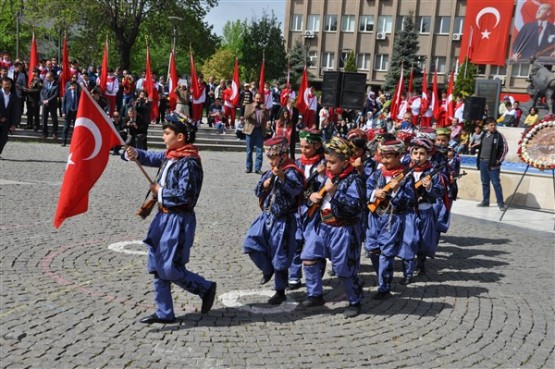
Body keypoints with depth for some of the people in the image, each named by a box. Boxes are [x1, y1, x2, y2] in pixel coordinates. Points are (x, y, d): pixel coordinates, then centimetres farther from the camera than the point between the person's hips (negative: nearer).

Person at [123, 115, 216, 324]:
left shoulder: (189, 163, -18)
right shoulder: (169, 156, 8)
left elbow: (185, 195, -24)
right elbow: (150, 158, 11)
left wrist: (160, 191, -12)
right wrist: (134, 154, -10)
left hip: (178, 220, -9)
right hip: (164, 217, 9)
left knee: (170, 269, -3)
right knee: (157, 267, 11)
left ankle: (206, 288, 19)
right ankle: (164, 313, 21)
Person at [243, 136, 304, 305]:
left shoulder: (291, 172, -15)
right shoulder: (270, 172, 9)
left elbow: (296, 188, -35)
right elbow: (258, 192, 12)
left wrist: (282, 177, -52)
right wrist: (264, 185, -10)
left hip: (282, 220, -8)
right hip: (266, 216, 8)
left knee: (279, 257, 1)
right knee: (251, 243, 1)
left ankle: (280, 292, 18)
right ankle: (267, 269, 25)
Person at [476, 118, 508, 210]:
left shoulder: (499, 136, -6)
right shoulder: (484, 134, 10)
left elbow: (504, 149, -7)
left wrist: (498, 160, -9)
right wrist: (479, 159, 12)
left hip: (492, 164, -6)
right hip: (482, 162, 6)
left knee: (496, 183, -5)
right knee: (485, 183, 12)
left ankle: (501, 203, -1)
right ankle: (485, 201, 21)